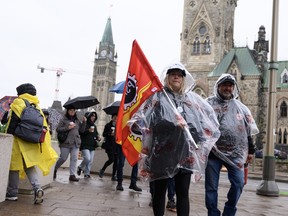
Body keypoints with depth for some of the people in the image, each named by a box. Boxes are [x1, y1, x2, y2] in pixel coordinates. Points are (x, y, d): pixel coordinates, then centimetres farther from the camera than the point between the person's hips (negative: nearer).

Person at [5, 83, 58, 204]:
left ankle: (12, 193, 12)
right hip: (32, 142, 6)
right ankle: (37, 188, -9)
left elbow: (13, 122, -13)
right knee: (30, 166, 11)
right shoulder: (37, 107, 15)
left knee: (14, 166, 5)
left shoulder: (18, 103, -5)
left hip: (19, 140, -6)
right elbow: (43, 127, 13)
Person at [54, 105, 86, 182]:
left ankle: (72, 175, 3)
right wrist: (67, 128, -15)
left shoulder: (77, 120, 15)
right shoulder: (64, 120, 1)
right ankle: (54, 169, 26)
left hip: (75, 143, 4)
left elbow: (81, 130, 14)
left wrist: (84, 122, 1)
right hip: (65, 142, -4)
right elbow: (58, 129, -4)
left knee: (74, 159, -1)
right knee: (63, 158, 1)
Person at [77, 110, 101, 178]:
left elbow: (96, 134, 28)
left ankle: (87, 173, 11)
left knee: (90, 161, 2)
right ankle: (80, 167, 11)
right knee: (87, 158, -16)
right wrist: (88, 130, -27)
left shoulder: (94, 126, 19)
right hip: (85, 145, -7)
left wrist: (98, 138, 7)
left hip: (92, 145, 7)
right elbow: (80, 132, -16)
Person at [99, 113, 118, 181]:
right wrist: (110, 134, -20)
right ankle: (102, 170, 13)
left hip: (116, 145, 4)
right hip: (109, 145, -4)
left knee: (116, 161, 0)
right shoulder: (108, 125, 1)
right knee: (111, 159, -12)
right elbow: (104, 134, -3)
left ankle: (114, 176, 9)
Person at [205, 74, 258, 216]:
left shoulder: (241, 107, 12)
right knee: (211, 186, 3)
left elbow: (248, 131, 16)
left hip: (236, 152, 3)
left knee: (238, 183, 1)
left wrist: (250, 151, 14)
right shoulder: (209, 104, 0)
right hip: (213, 152, -3)